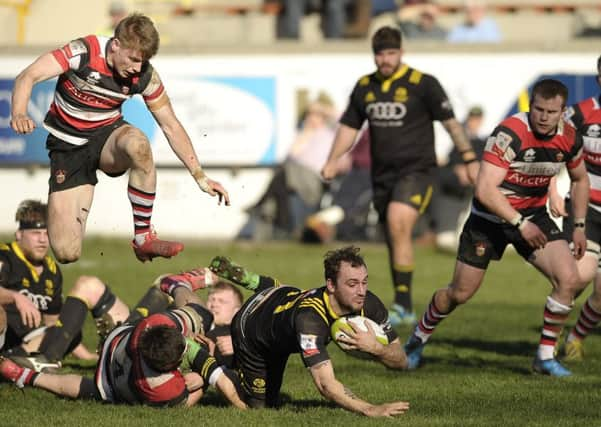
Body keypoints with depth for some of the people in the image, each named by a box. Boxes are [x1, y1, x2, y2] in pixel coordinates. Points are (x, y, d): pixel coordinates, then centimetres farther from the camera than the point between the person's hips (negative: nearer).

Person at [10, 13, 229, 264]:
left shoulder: (145, 76, -11)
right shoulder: (84, 52, -21)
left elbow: (171, 126, -1)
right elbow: (28, 77, -27)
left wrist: (200, 176, -4)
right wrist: (18, 114, -47)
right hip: (68, 147, -2)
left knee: (138, 144, -39)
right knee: (67, 254, -12)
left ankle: (143, 238, -23)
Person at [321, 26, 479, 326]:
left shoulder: (423, 84, -7)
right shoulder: (364, 87, 8)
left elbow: (450, 122, -4)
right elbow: (349, 127, 14)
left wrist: (469, 158, -7)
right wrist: (333, 161, 1)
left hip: (416, 170, -6)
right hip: (382, 175, 6)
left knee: (398, 225, -25)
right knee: (394, 242, 10)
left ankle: (402, 304, -25)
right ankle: (404, 311, 21)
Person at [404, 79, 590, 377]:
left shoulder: (568, 138, -8)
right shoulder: (510, 133, -27)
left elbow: (580, 179, 15)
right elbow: (484, 189, -31)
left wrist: (579, 226, 10)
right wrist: (520, 224, -32)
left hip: (534, 215, 4)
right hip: (490, 216, -4)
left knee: (569, 280, -15)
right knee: (459, 294, 3)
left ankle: (545, 356, -1)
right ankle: (418, 340, 31)